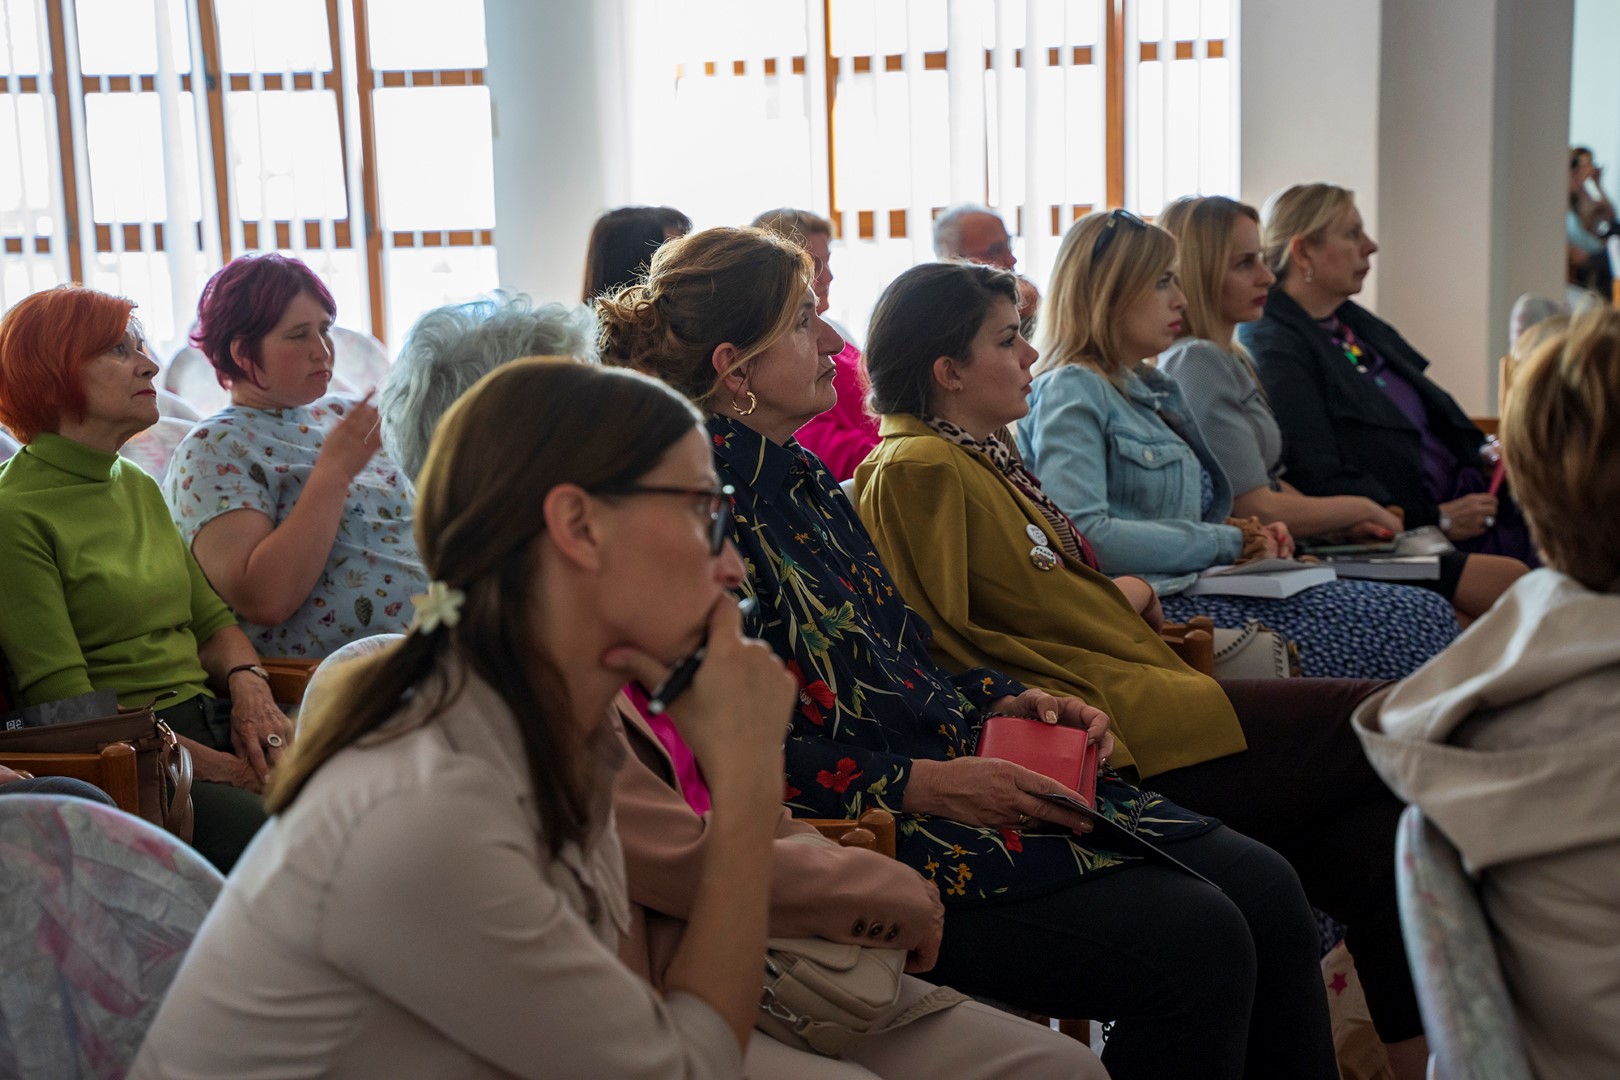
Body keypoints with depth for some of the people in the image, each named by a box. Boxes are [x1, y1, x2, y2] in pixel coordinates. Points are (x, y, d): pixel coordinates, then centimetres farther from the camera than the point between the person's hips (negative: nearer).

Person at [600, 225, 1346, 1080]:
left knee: (1265, 890, -2)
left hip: (950, 774, 9)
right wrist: (922, 785, -20)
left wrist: (1007, 705, 6)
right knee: (1197, 945, -20)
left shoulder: (800, 478, 16)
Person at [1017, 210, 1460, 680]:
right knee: (1419, 624, -16)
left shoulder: (1153, 388, 23)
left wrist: (1250, 536, 5)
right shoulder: (1071, 392, -7)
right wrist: (1225, 542, -12)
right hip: (1152, 606, -9)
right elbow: (1082, 534, -20)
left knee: (1429, 615, -6)